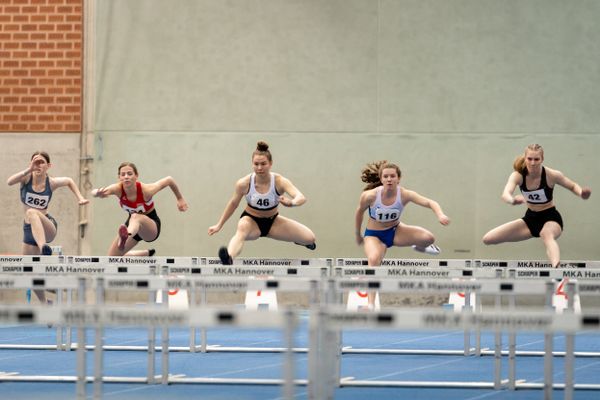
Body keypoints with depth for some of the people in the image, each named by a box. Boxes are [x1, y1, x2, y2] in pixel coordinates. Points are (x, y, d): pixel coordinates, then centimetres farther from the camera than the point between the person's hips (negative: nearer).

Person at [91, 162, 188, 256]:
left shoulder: (146, 190, -28)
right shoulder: (118, 189, -23)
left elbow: (169, 180, -11)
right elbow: (94, 192, -41)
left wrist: (180, 199, 1)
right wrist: (98, 193, -67)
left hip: (151, 227, -5)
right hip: (133, 224, 5)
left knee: (135, 217, -41)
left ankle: (125, 238, -78)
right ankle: (147, 253, 32)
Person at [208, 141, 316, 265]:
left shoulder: (280, 182, -22)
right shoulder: (244, 184, -19)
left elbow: (301, 197, -36)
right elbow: (233, 203, -1)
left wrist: (291, 203, -60)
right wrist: (219, 225, 6)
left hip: (272, 221, 2)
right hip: (251, 220, -2)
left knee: (309, 238, -7)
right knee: (242, 229, -42)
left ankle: (298, 240, 34)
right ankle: (229, 258, -72)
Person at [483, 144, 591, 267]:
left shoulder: (551, 175, -19)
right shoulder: (518, 175, -17)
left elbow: (573, 186, -2)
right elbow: (505, 194, -35)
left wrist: (581, 193, -28)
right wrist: (513, 200, -61)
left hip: (550, 218, -5)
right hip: (530, 218, 5)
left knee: (547, 235, -44)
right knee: (488, 238, -3)